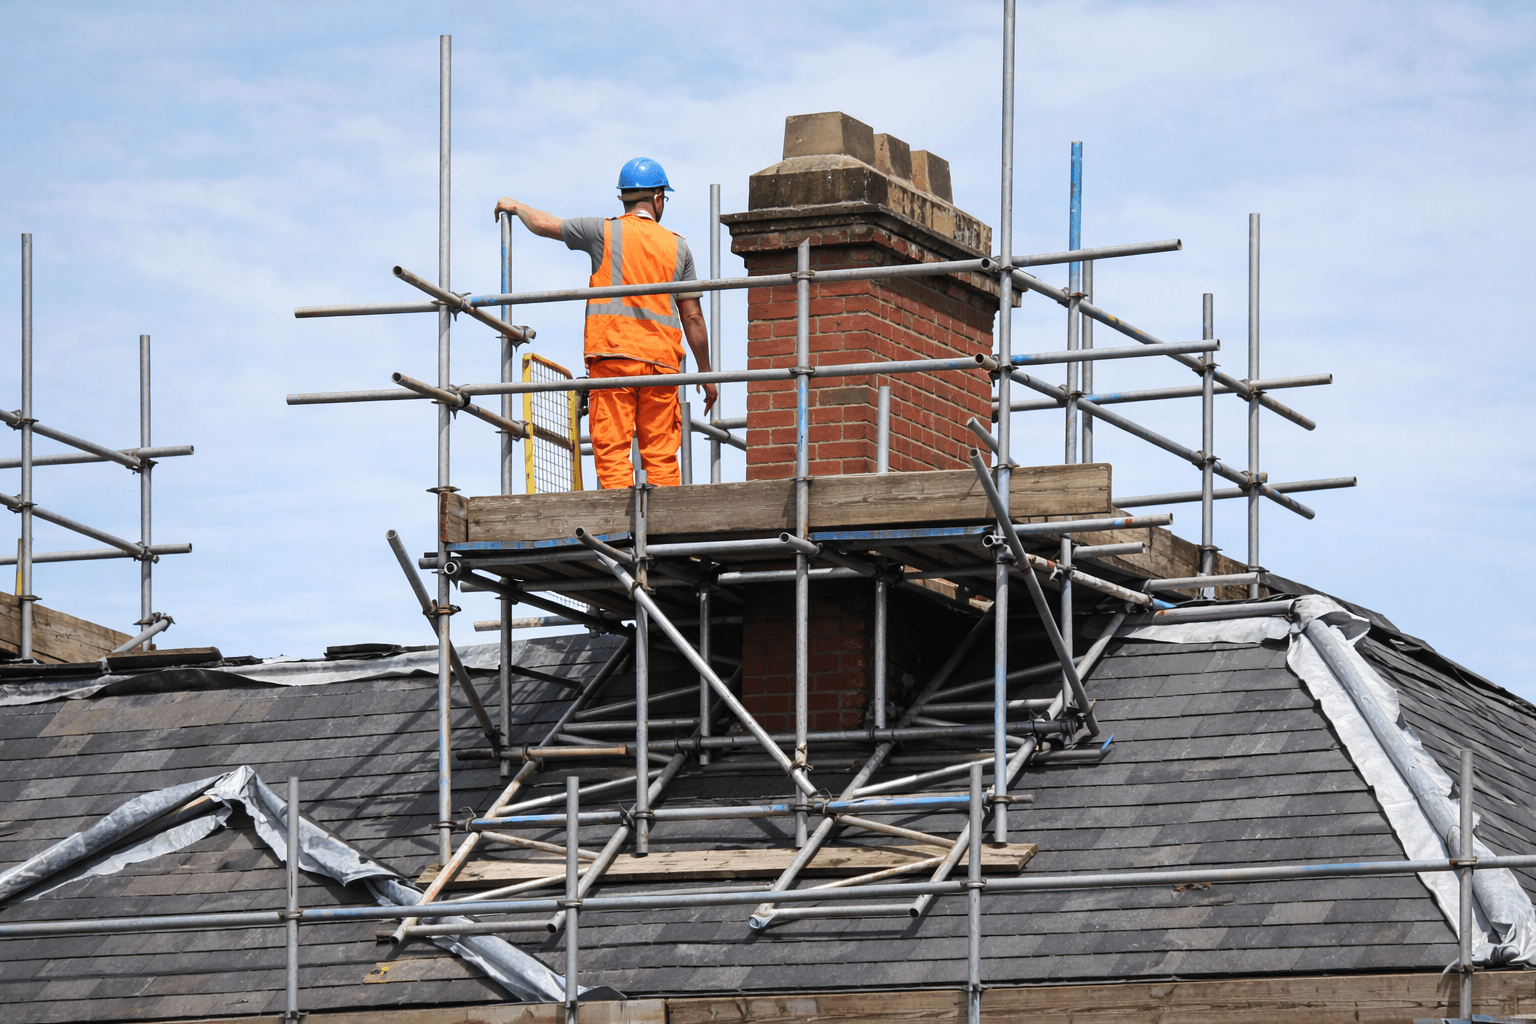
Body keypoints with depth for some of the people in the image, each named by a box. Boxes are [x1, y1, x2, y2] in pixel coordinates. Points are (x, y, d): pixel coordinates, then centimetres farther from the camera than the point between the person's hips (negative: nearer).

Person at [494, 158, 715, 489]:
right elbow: (693, 317, 12)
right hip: (661, 362, 2)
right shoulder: (677, 246, 12)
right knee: (661, 456, 3)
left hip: (612, 356, -2)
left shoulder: (605, 232, 4)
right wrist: (706, 375, 19)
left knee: (612, 451, -7)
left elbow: (543, 224, 12)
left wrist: (515, 206, 34)